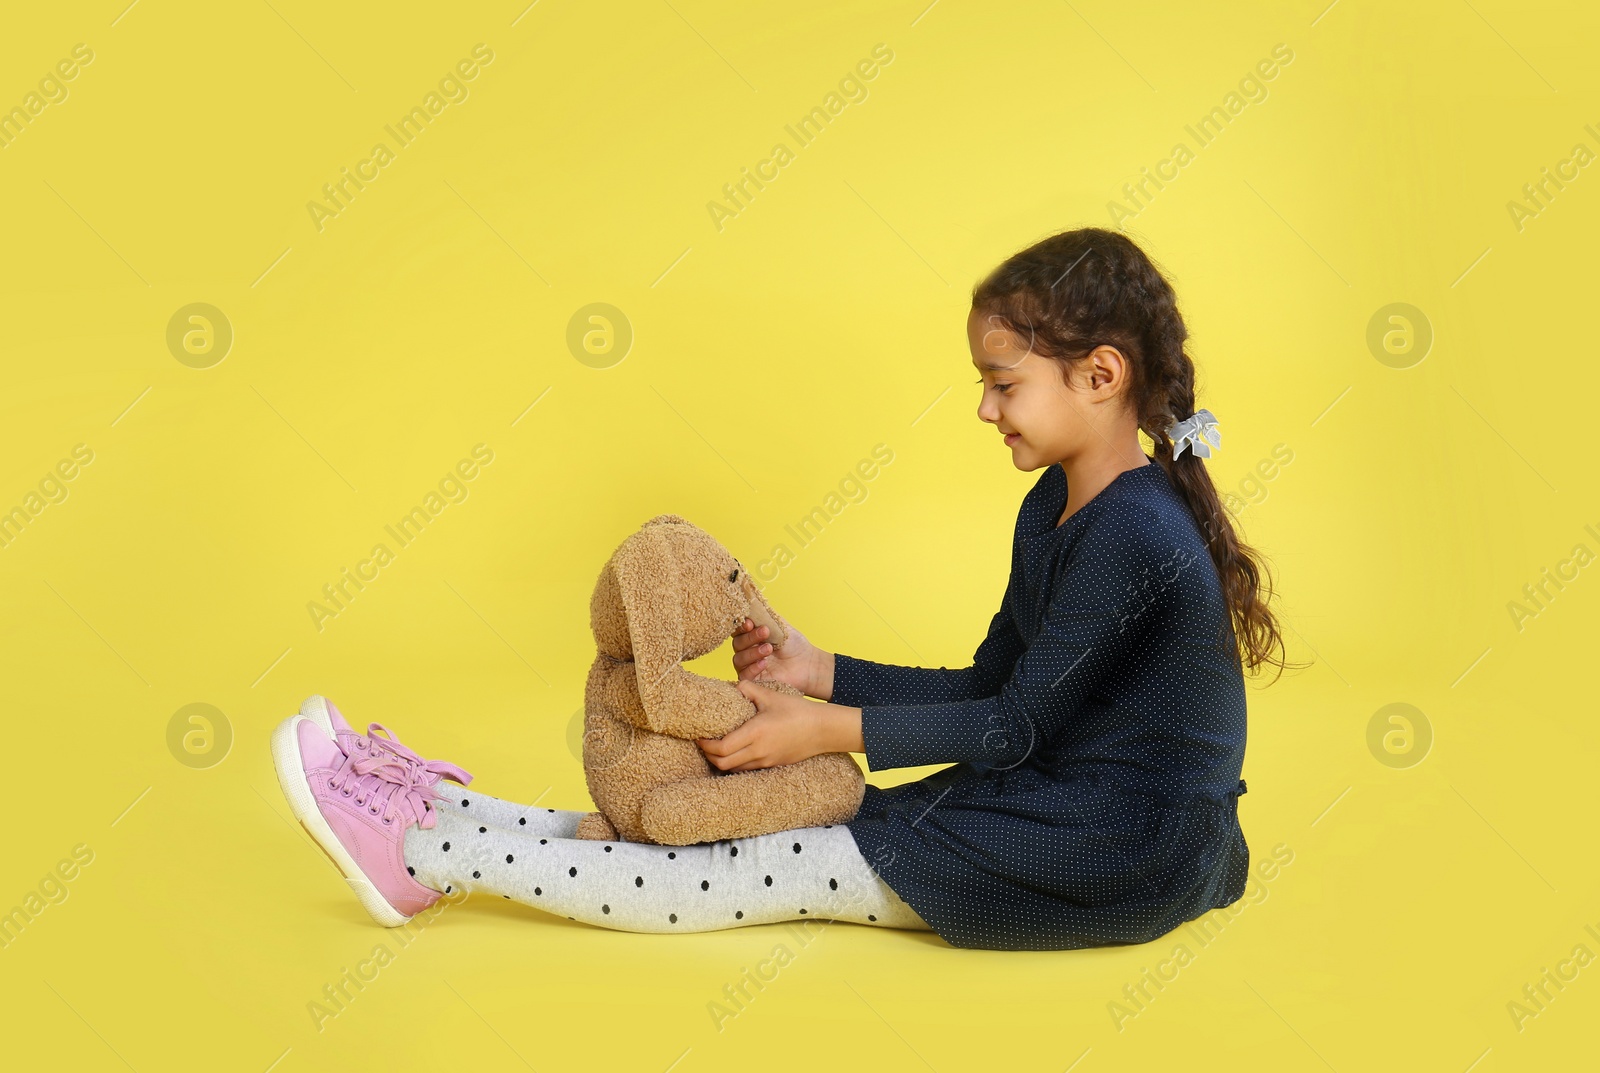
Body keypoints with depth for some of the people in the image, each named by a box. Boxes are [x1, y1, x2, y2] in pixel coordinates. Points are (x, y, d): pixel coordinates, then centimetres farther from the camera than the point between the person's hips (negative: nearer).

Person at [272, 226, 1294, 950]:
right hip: (1046, 800, 9)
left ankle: (424, 852, -7)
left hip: (1117, 863, -9)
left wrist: (831, 729, -14)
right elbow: (986, 689, 12)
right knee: (772, 824, 1)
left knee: (771, 871, -10)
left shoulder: (1135, 534, -21)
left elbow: (1016, 722, -17)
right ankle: (444, 818, 3)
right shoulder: (1057, 506, 10)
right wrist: (823, 672, 3)